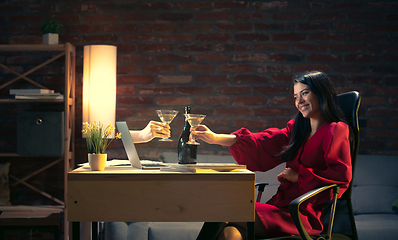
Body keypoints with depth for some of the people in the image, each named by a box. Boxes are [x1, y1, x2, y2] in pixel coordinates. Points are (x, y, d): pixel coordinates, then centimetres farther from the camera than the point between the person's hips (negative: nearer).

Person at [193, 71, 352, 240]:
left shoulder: (336, 130, 0)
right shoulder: (297, 128, 22)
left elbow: (341, 174, -13)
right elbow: (262, 143, 11)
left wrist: (298, 176, -7)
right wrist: (216, 138, 0)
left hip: (305, 216, -6)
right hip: (281, 206, 6)